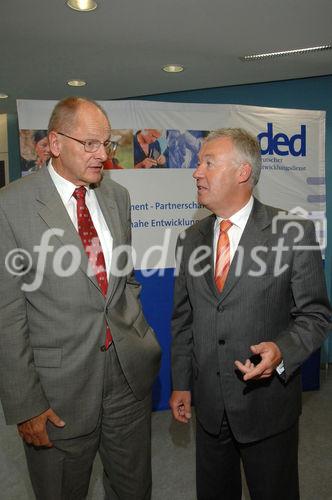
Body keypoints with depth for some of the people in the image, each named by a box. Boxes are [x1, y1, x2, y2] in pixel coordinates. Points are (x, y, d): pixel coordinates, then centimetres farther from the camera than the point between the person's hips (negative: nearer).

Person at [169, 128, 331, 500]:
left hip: (267, 403, -3)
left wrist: (283, 351, -26)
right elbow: (183, 318, 6)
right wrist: (181, 384, 7)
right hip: (208, 405, 4)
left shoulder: (293, 233, -12)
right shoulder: (190, 239, 1)